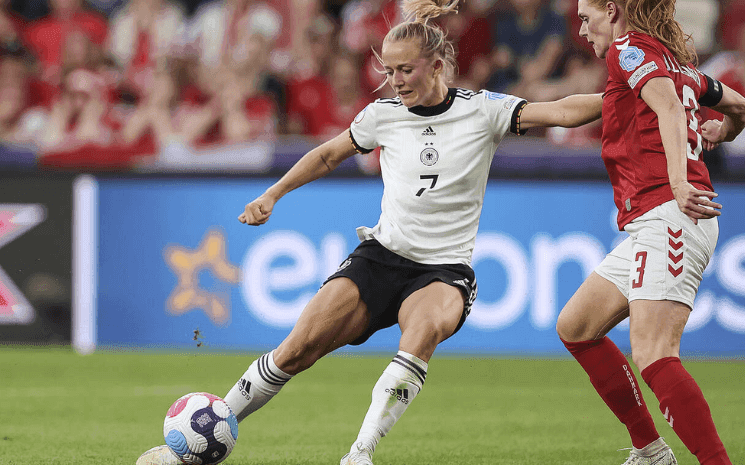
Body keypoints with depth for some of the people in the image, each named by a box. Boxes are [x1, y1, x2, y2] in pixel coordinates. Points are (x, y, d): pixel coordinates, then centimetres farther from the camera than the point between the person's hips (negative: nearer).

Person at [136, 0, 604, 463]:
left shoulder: (482, 111, -4)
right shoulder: (384, 115, 4)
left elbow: (561, 111, -12)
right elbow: (328, 155, 20)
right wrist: (272, 195, 14)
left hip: (445, 268, -2)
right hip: (382, 254, 2)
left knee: (426, 327, -37)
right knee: (300, 347, -13)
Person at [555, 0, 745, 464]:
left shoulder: (630, 48, -3)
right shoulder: (679, 62, 22)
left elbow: (669, 106, -21)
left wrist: (678, 181, -36)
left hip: (668, 215, -10)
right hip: (649, 226, 10)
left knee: (652, 353, -21)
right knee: (575, 326, 15)